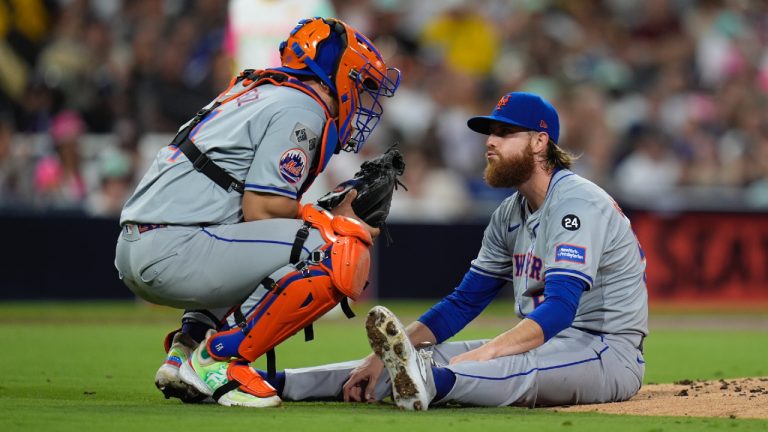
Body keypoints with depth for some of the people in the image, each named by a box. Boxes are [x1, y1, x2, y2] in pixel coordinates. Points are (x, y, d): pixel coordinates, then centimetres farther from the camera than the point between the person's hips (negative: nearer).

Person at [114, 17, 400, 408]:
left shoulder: (263, 95, 23)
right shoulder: (301, 109, -5)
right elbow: (262, 211, -12)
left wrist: (331, 216, 14)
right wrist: (336, 222, 2)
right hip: (173, 252, -10)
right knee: (339, 254, -14)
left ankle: (187, 345, 13)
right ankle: (219, 358, -9)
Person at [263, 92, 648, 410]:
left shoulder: (578, 202, -15)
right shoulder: (510, 215, 14)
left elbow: (561, 307, -28)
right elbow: (463, 302, 12)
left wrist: (483, 353, -39)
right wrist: (383, 356, -1)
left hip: (608, 351, -8)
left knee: (523, 368, -40)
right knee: (429, 354, -5)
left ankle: (430, 382, -68)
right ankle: (274, 382, -13)